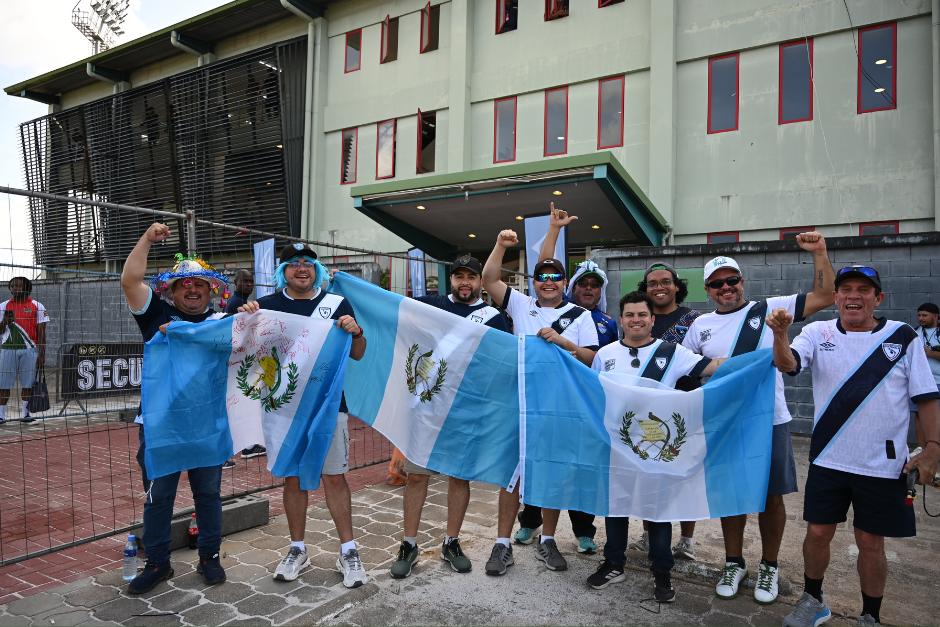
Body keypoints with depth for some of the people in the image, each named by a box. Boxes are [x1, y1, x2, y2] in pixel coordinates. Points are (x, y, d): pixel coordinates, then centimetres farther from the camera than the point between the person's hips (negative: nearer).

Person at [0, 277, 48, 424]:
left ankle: (25, 412, 11)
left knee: (27, 383, 2)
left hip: (29, 350, -2)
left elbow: (41, 332, 1)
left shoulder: (37, 306, 4)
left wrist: (42, 354, -4)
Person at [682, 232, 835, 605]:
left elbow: (823, 298, -6)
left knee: (771, 495, 10)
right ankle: (734, 563, 30)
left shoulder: (767, 309, -2)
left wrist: (819, 253, -13)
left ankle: (769, 567, 29)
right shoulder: (701, 325, 5)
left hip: (770, 421, -2)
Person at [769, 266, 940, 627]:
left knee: (870, 542, 11)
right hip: (828, 459, 1)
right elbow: (787, 364, -20)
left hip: (883, 464, 0)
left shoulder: (904, 337, -1)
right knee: (818, 532, 9)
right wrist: (780, 334, -39)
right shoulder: (818, 334, -2)